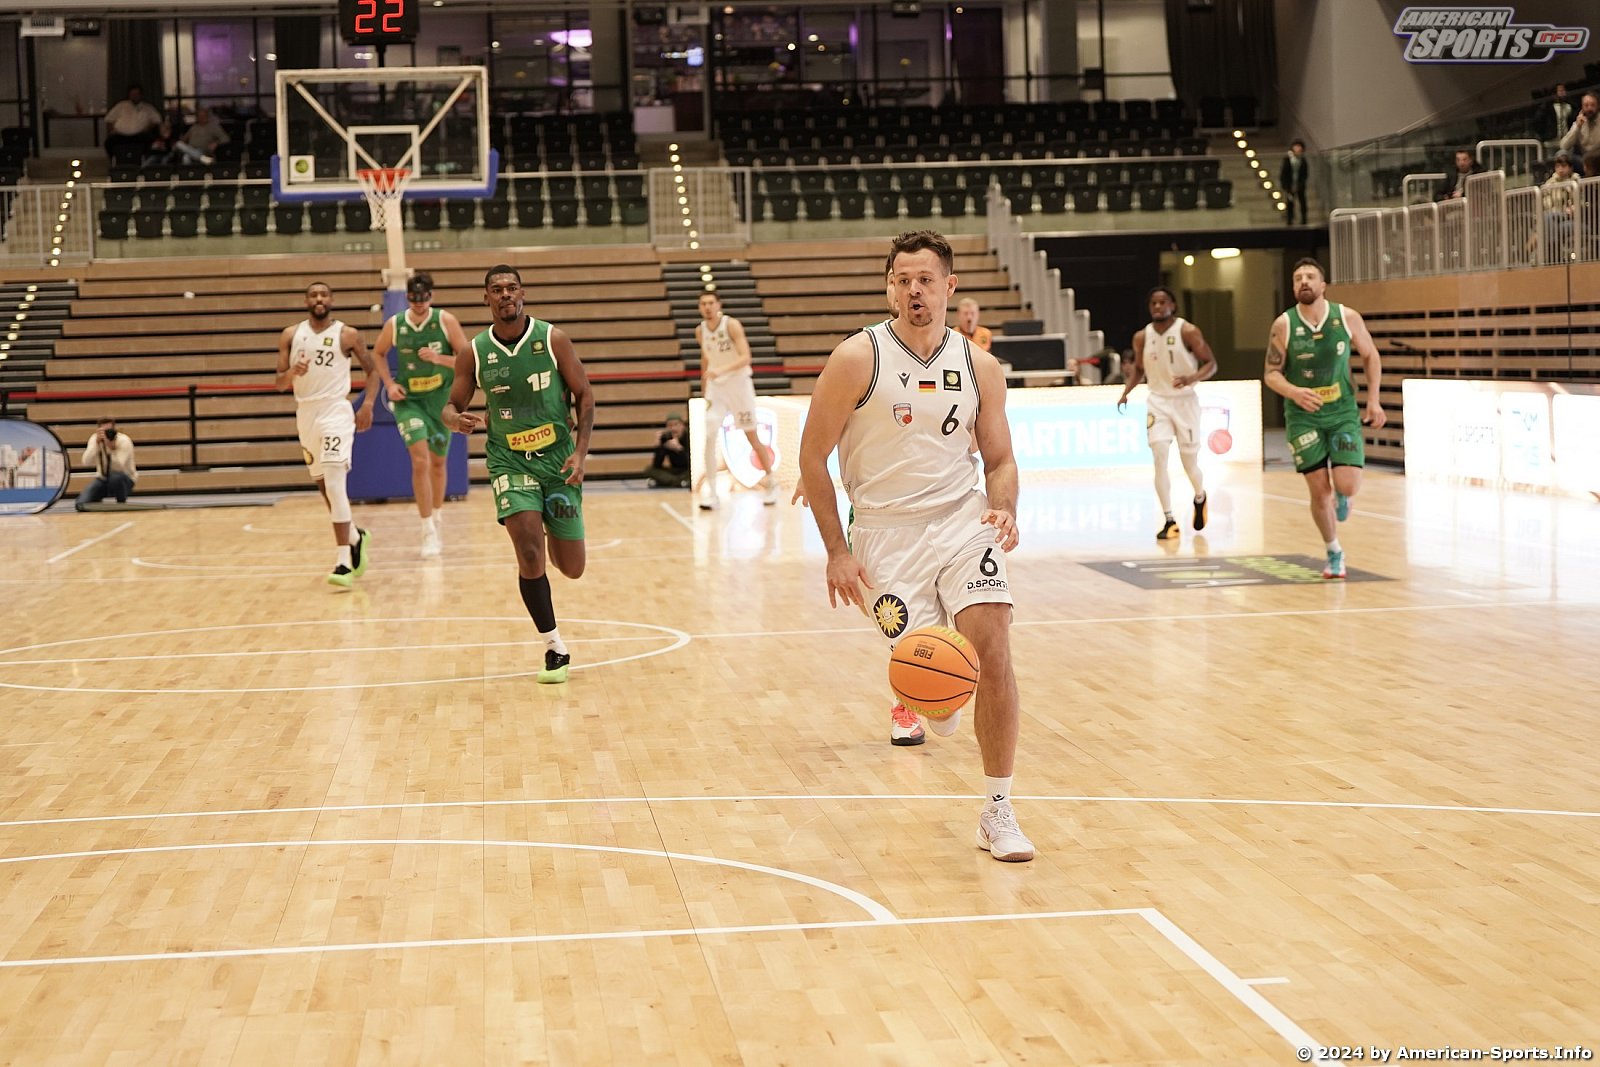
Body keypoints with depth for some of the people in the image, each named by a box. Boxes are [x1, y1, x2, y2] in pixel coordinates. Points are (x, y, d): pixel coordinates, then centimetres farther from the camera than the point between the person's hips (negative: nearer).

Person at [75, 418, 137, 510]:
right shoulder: (95, 439, -12)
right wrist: (97, 442, -35)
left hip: (123, 480, -3)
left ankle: (122, 504, -11)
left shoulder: (124, 441, -22)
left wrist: (112, 447, -45)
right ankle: (97, 504, 17)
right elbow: (86, 462, -27)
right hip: (103, 479, 3)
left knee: (115, 476, -40)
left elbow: (119, 467, -35)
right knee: (82, 505, -20)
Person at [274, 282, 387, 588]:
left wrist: (367, 405, -6)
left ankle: (344, 562, -18)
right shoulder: (291, 335, 5)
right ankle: (355, 538, 38)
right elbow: (279, 383, 4)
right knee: (323, 485, 15)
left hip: (336, 412, -5)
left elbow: (373, 369, 7)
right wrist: (292, 373, -19)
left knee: (335, 485, -17)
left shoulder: (347, 335, -3)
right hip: (305, 413, 5)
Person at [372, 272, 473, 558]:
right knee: (420, 461, -18)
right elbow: (378, 354, 10)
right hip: (409, 400, -1)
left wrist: (438, 358, -26)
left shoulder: (446, 321, -11)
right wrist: (390, 384, -4)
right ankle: (428, 532, -15)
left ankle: (436, 517, 40)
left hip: (441, 398, 1)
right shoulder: (394, 325, -9)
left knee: (438, 462, 16)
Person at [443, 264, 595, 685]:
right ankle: (555, 648, -6)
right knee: (530, 554, -20)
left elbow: (584, 395, 0)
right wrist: (455, 419, -19)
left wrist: (581, 451, -10)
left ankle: (552, 534, 45)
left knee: (572, 568, 6)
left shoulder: (553, 339, -5)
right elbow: (452, 406, 6)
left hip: (558, 459, 1)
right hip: (510, 462, -1)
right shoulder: (473, 353, -3)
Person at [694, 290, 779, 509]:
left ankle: (771, 481, 26)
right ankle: (710, 490, -10)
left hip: (739, 384, -3)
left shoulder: (732, 325, -16)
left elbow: (745, 357, -25)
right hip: (715, 386, 3)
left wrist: (721, 370, -39)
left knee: (753, 437, 7)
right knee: (709, 437, -13)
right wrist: (704, 386, 19)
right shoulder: (700, 330, 0)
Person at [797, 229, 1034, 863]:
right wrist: (837, 551, -9)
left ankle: (998, 811, -6)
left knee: (994, 652, -17)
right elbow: (813, 454, -4)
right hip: (887, 530, -2)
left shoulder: (979, 366, 2)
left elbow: (1000, 459, 11)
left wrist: (1004, 511, -12)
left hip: (963, 520, 2)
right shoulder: (858, 359, -8)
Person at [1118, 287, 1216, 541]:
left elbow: (1211, 363, -7)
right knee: (1160, 460, -13)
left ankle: (1200, 499, 40)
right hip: (1158, 402, 2)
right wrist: (1126, 392, 1)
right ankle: (1169, 521, -9)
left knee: (1190, 463, 5)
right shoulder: (1142, 337, 3)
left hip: (1185, 401, -2)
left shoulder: (1188, 332, -9)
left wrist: (1192, 378, -25)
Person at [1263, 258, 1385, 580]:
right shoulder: (1284, 325, -9)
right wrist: (1294, 392, -23)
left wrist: (1373, 400, 1)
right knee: (1320, 491, -1)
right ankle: (1334, 553, 22)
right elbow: (1271, 373, -3)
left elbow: (1370, 356, 8)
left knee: (1348, 486, -14)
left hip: (1343, 412, 0)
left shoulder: (1347, 317, -6)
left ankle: (1341, 496, 26)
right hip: (1303, 418, 0)